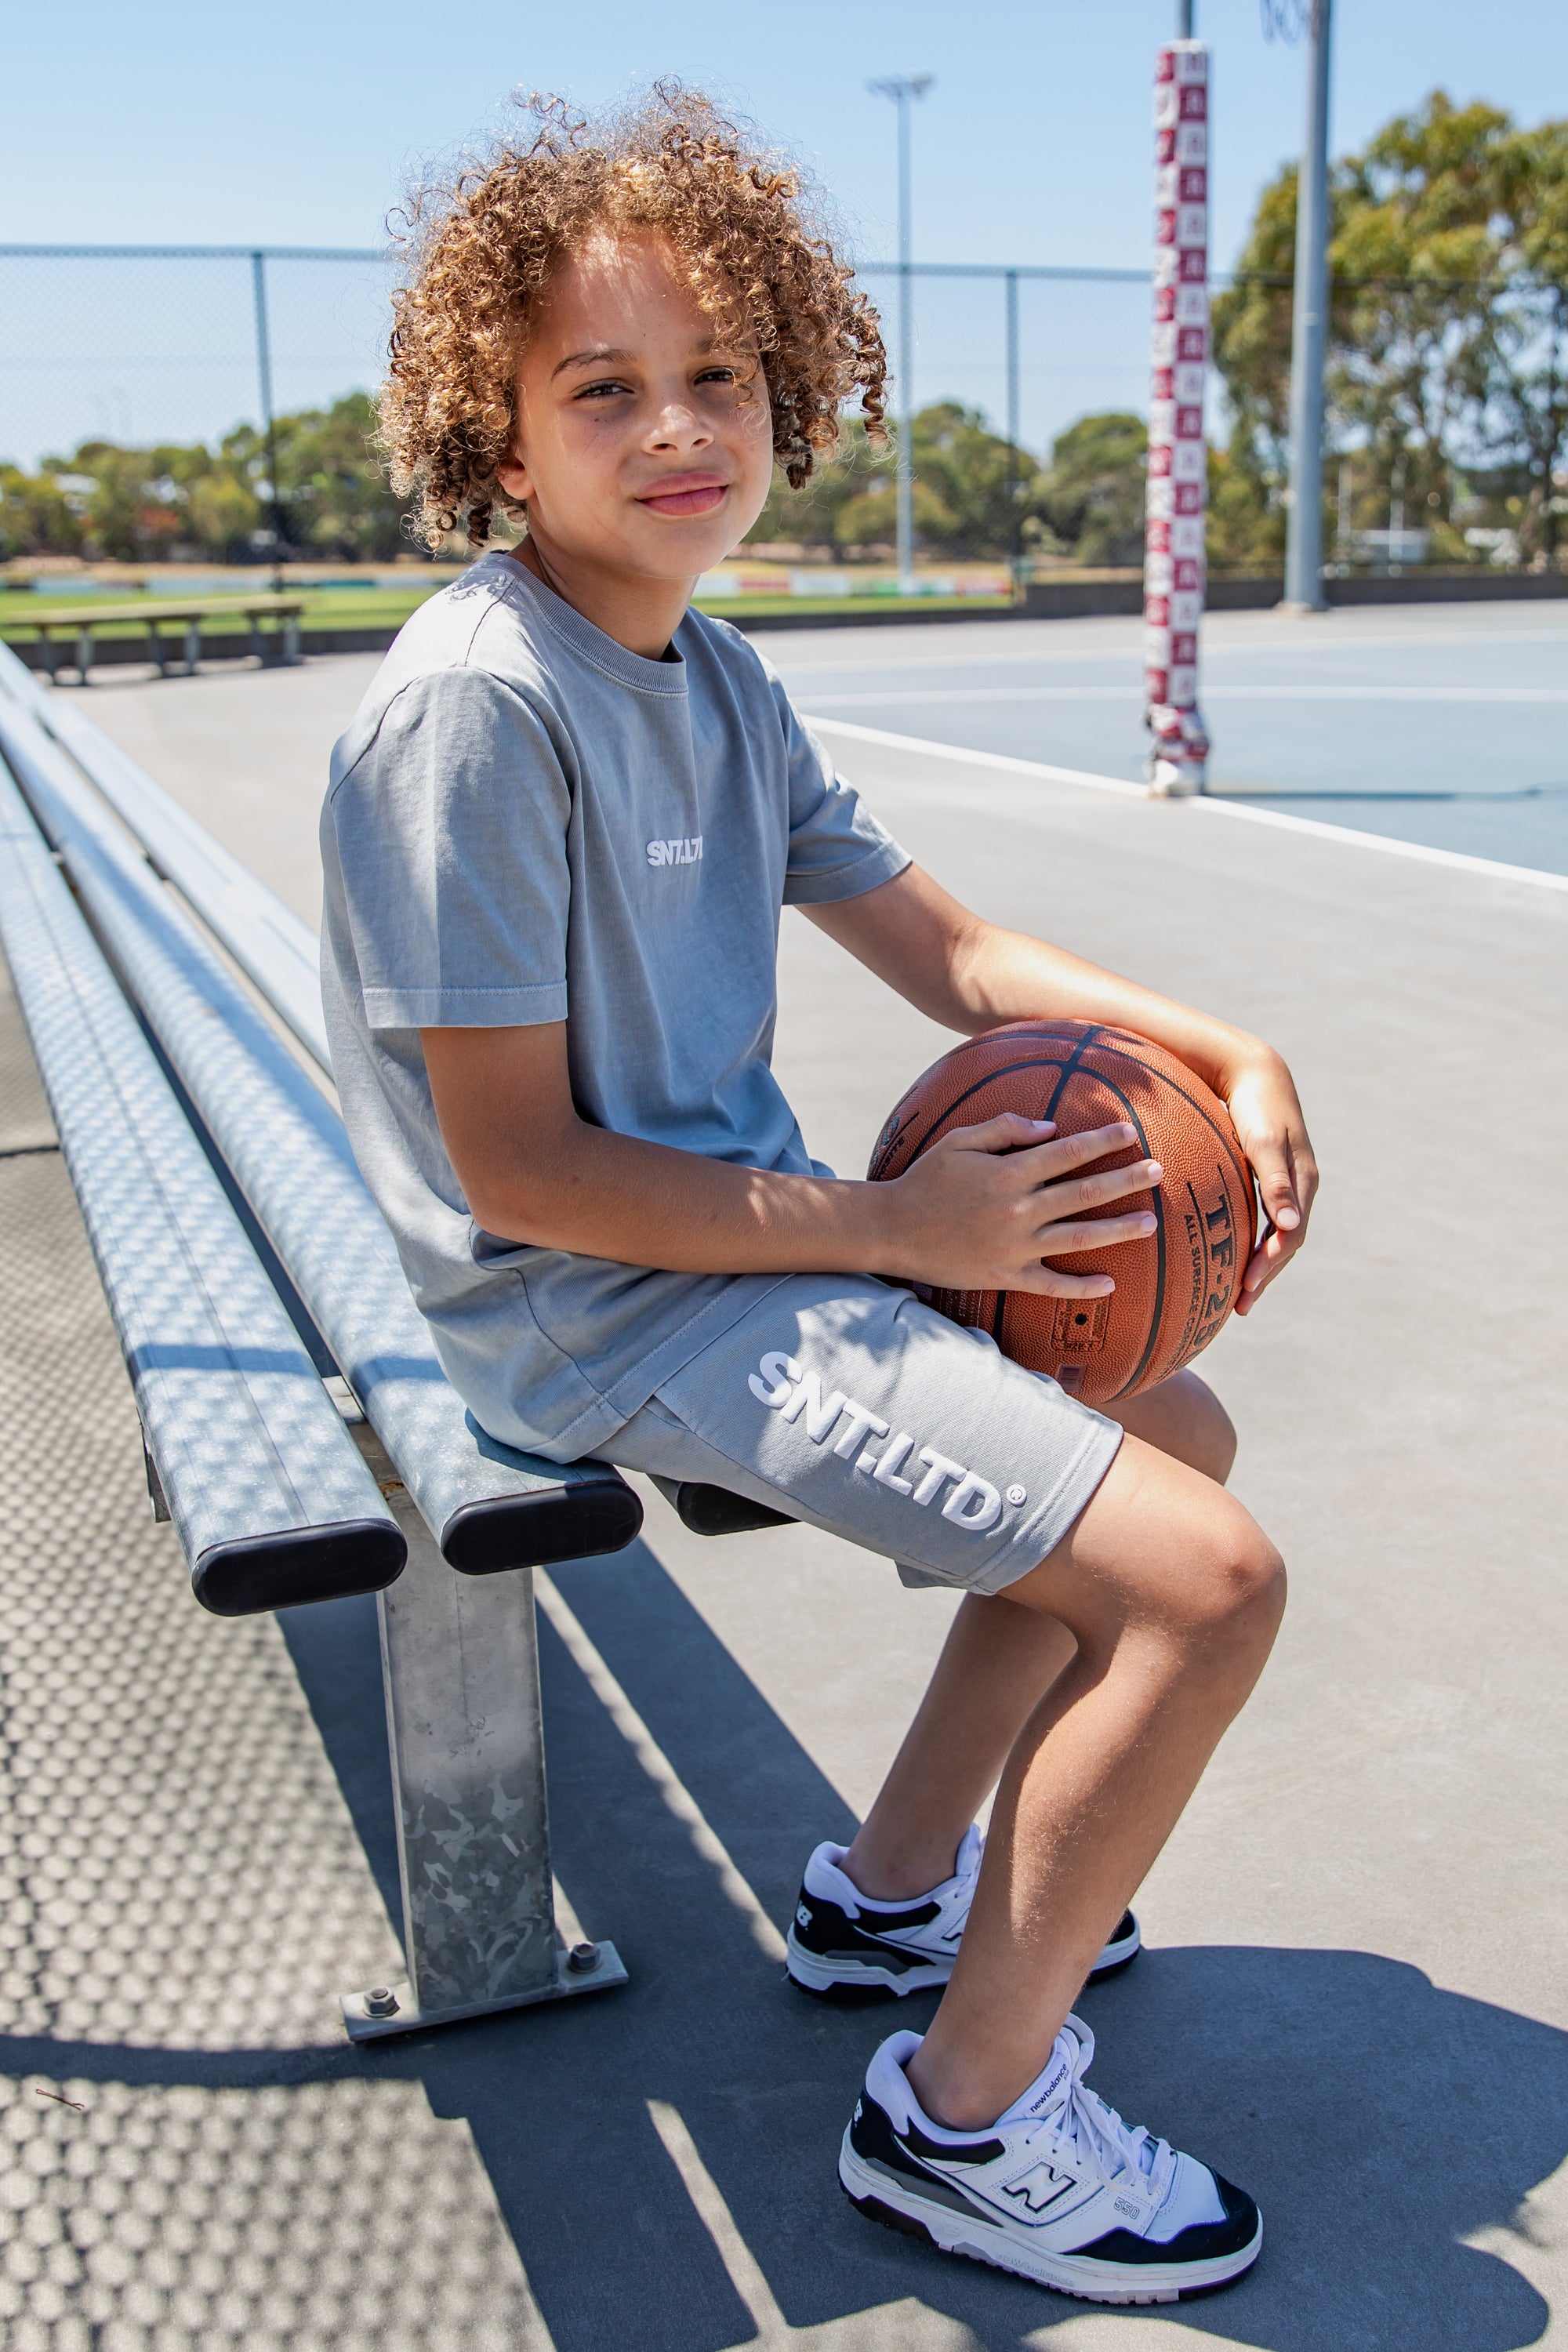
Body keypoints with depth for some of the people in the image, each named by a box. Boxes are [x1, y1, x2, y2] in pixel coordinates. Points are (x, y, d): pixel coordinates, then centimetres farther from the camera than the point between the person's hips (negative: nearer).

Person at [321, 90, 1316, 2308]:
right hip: (596, 1305, -10)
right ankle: (967, 2111, 6)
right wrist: (893, 1233, -19)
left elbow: (946, 948, 12)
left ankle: (894, 1884, 29)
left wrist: (1232, 1053, -2)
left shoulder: (714, 673, 8)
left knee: (1178, 1431, 21)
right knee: (1206, 1576, -14)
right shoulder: (477, 704, -20)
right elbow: (520, 1168, -22)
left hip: (743, 1226, 10)